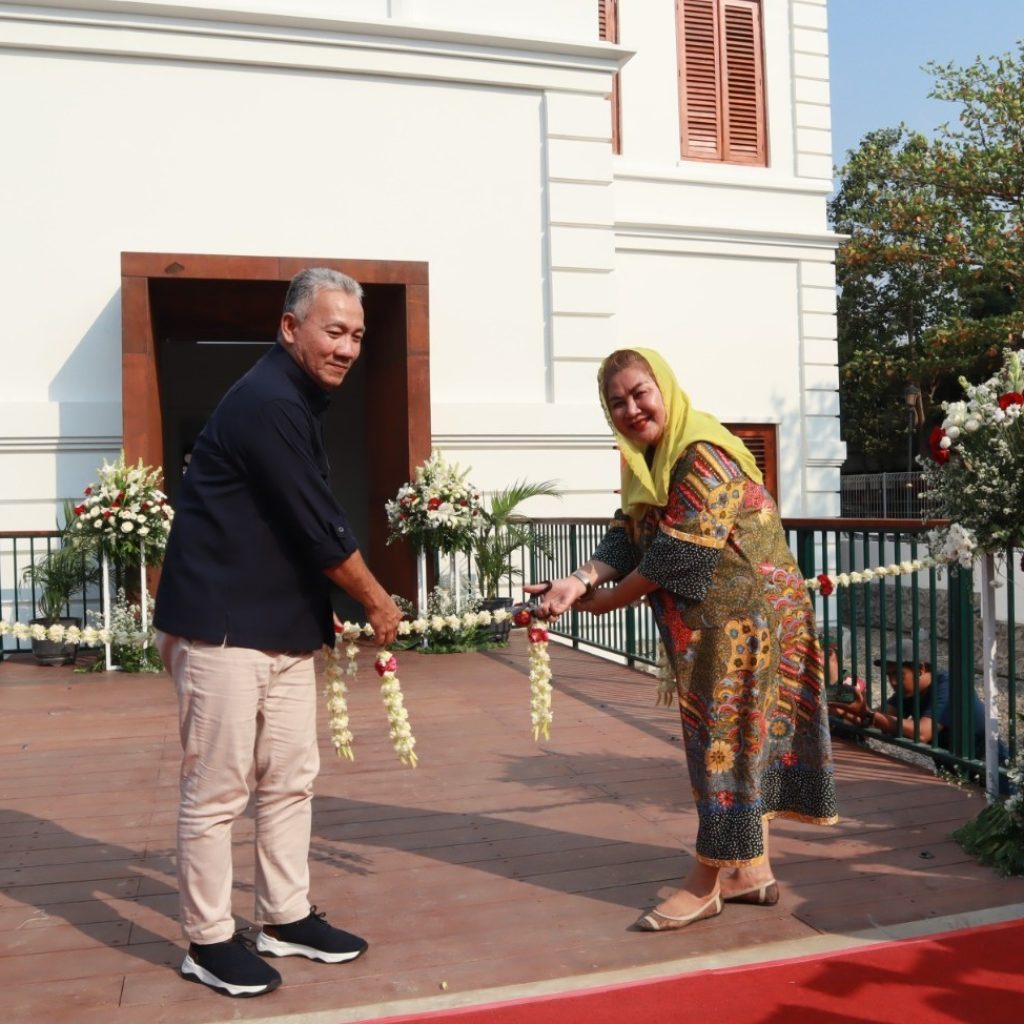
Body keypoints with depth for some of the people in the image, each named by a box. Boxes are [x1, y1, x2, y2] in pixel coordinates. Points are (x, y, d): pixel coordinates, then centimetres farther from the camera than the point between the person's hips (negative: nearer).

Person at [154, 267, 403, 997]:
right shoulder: (268, 403, -19)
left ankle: (286, 919, 28)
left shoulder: (301, 401, 13)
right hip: (222, 625, -10)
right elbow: (320, 528, -18)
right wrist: (377, 601, -5)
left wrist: (325, 610, 15)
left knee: (293, 778, 14)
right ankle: (209, 942, 17)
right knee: (218, 791, 2)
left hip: (281, 625, 10)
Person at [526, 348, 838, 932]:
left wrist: (602, 601, -13)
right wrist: (580, 581, -17)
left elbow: (676, 557, -23)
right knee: (739, 738, 15)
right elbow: (625, 540, 2)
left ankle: (706, 884, 12)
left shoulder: (704, 456, -20)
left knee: (727, 737, 0)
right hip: (711, 621, 9)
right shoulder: (650, 461, 9)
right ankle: (753, 871, 27)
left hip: (743, 615, -9)